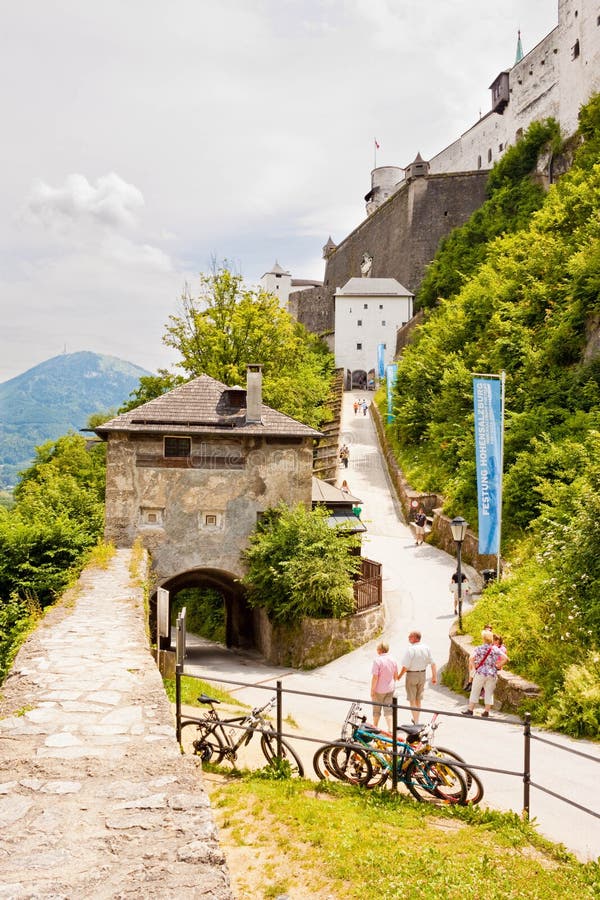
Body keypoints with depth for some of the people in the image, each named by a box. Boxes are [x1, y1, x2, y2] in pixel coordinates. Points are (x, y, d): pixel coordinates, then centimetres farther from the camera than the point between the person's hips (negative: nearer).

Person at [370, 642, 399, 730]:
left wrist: (372, 690, -12)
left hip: (379, 690, -5)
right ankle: (390, 728, 0)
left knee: (376, 709, 12)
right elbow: (396, 675, 8)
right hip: (390, 689, 5)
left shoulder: (377, 660, -20)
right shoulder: (393, 659, -1)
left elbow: (375, 677, -21)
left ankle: (375, 727, 26)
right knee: (388, 709, 9)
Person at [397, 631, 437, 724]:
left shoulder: (410, 649, -21)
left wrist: (399, 676, -4)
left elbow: (405, 666, -19)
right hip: (422, 674, 6)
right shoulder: (426, 648, -3)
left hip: (411, 675, -6)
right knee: (418, 699, 20)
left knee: (412, 700, 6)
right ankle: (416, 719, 33)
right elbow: (433, 663, 0)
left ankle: (416, 722, 8)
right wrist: (434, 676, 9)